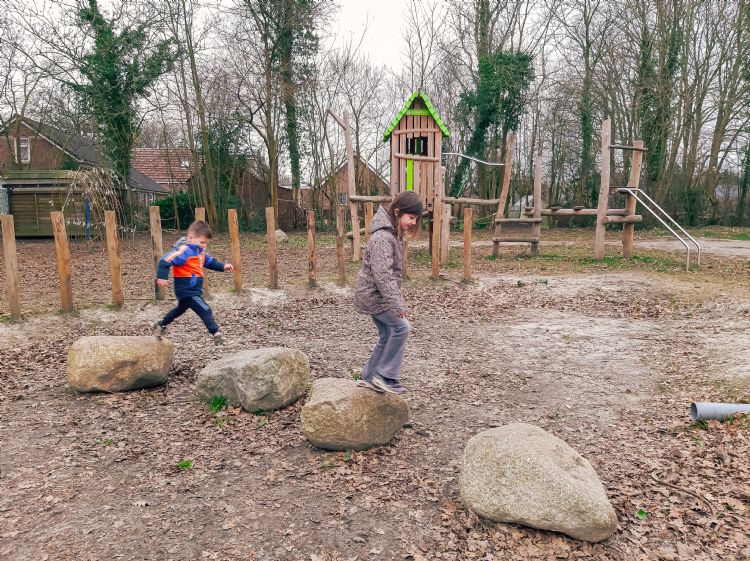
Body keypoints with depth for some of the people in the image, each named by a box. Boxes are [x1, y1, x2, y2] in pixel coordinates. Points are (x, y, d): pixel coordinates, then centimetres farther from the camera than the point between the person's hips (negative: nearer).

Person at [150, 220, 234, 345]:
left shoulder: (200, 251, 6)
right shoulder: (184, 251, -23)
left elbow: (210, 262, 19)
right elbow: (165, 260, -29)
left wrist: (223, 266, 5)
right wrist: (162, 277, -38)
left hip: (195, 290, 11)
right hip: (186, 291, -11)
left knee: (180, 309, 30)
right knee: (205, 310, -13)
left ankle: (159, 326, 47)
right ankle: (216, 334, -7)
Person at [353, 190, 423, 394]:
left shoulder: (395, 234, 8)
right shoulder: (383, 238, -24)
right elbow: (382, 274, -30)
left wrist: (397, 297, 20)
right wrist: (397, 303, -30)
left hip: (377, 295, 10)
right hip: (374, 294, -10)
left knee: (387, 336, 13)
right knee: (401, 326, -13)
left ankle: (368, 376, 25)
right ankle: (386, 376, -3)